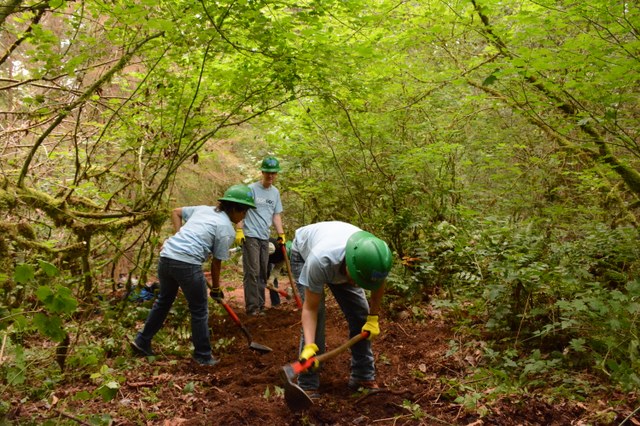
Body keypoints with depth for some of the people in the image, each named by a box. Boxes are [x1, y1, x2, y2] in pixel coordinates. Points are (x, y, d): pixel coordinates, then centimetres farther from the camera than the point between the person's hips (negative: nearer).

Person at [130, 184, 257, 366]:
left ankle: (142, 342, 39)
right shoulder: (227, 230, -2)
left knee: (164, 301, 27)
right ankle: (203, 356, 22)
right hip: (187, 264, -7)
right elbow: (216, 263, 2)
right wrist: (216, 288, 16)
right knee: (199, 311, 11)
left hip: (166, 257, 7)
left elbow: (176, 212, 25)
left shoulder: (204, 209, 18)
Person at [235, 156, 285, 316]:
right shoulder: (251, 189, -7)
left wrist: (281, 234, 12)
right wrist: (239, 230, -16)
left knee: (263, 273, 9)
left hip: (265, 237, 7)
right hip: (250, 236, -6)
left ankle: (260, 306, 16)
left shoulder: (275, 192, 13)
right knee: (252, 272, -9)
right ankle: (252, 307, -5)